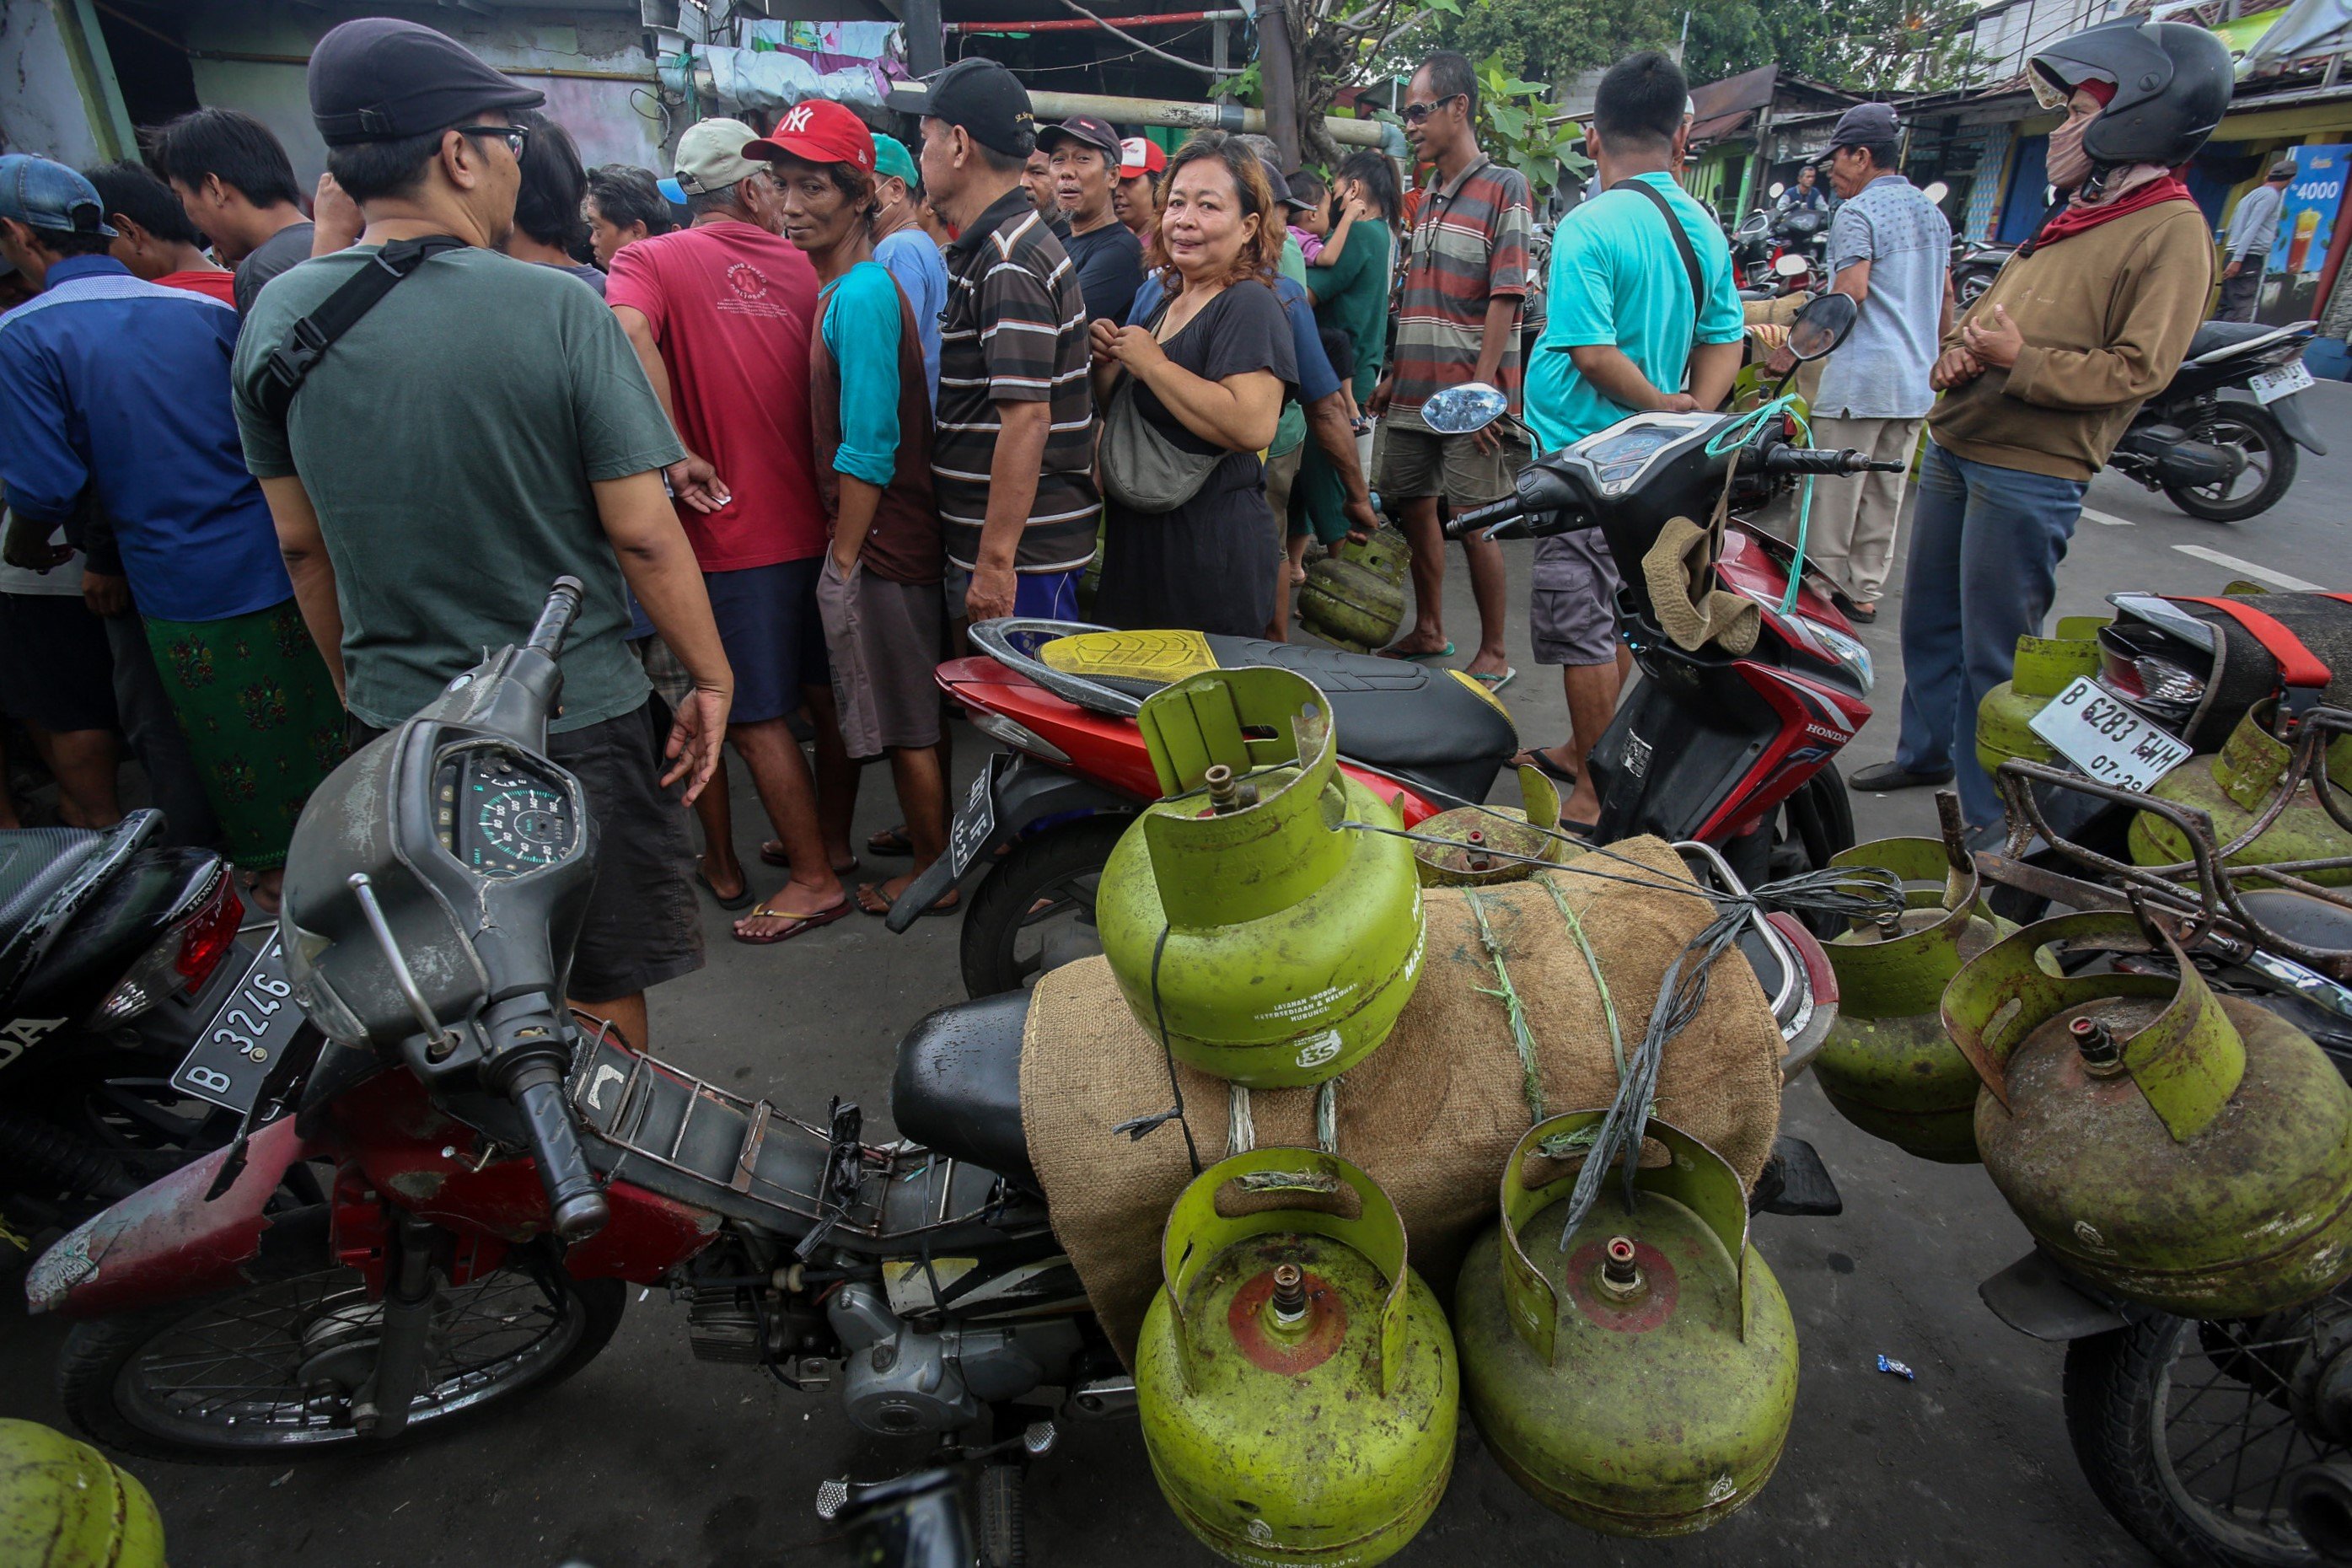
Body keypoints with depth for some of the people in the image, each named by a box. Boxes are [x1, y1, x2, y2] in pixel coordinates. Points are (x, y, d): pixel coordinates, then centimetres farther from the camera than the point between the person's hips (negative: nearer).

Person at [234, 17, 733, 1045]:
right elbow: (642, 534, -17)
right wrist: (711, 679, -5)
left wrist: (358, 686, 19)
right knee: (600, 996, 14)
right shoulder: (558, 309, -16)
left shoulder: (275, 317, -1)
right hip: (575, 721, -4)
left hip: (394, 728, 5)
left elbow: (301, 543, 6)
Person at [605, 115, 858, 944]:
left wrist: (679, 456, -19)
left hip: (737, 527, -5)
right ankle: (832, 840, 31)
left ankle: (815, 879, 10)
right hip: (816, 519, 5)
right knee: (824, 694, 17)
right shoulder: (797, 262, 8)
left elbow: (631, 333, -24)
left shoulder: (650, 260, -3)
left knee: (759, 717, 3)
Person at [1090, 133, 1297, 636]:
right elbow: (1118, 415, 23)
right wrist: (1107, 362, 2)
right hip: (1137, 545, 9)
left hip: (1210, 554, -9)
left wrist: (1149, 362, -19)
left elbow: (1252, 427, -29)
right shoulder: (1167, 303, 13)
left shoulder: (1249, 305, -13)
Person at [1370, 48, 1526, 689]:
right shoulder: (1428, 200, 18)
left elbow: (1506, 297, -13)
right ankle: (1428, 631, 26)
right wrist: (1393, 374, 16)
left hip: (1469, 393, -7)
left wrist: (1482, 386, -19)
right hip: (1415, 390, 7)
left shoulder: (1503, 188, -5)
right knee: (1414, 507, 10)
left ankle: (1493, 654, 6)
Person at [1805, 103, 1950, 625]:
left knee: (1834, 493, -2)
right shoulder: (1934, 214, 16)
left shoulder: (1857, 213, -9)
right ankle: (1865, 592, 18)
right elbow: (1944, 302, 19)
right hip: (1916, 381, 8)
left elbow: (1850, 293, -22)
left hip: (1858, 377, -8)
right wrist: (1936, 357, 28)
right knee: (1885, 495, 12)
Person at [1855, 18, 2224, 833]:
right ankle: (1927, 750, 37)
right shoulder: (2074, 220, 18)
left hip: (2028, 476, -9)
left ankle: (1993, 824, 5)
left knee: (1992, 656, -5)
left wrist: (2020, 361, -22)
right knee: (1929, 621, 19)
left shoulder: (2172, 231, -9)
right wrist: (1955, 357, 1)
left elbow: (2138, 368, -17)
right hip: (1955, 451, 9)